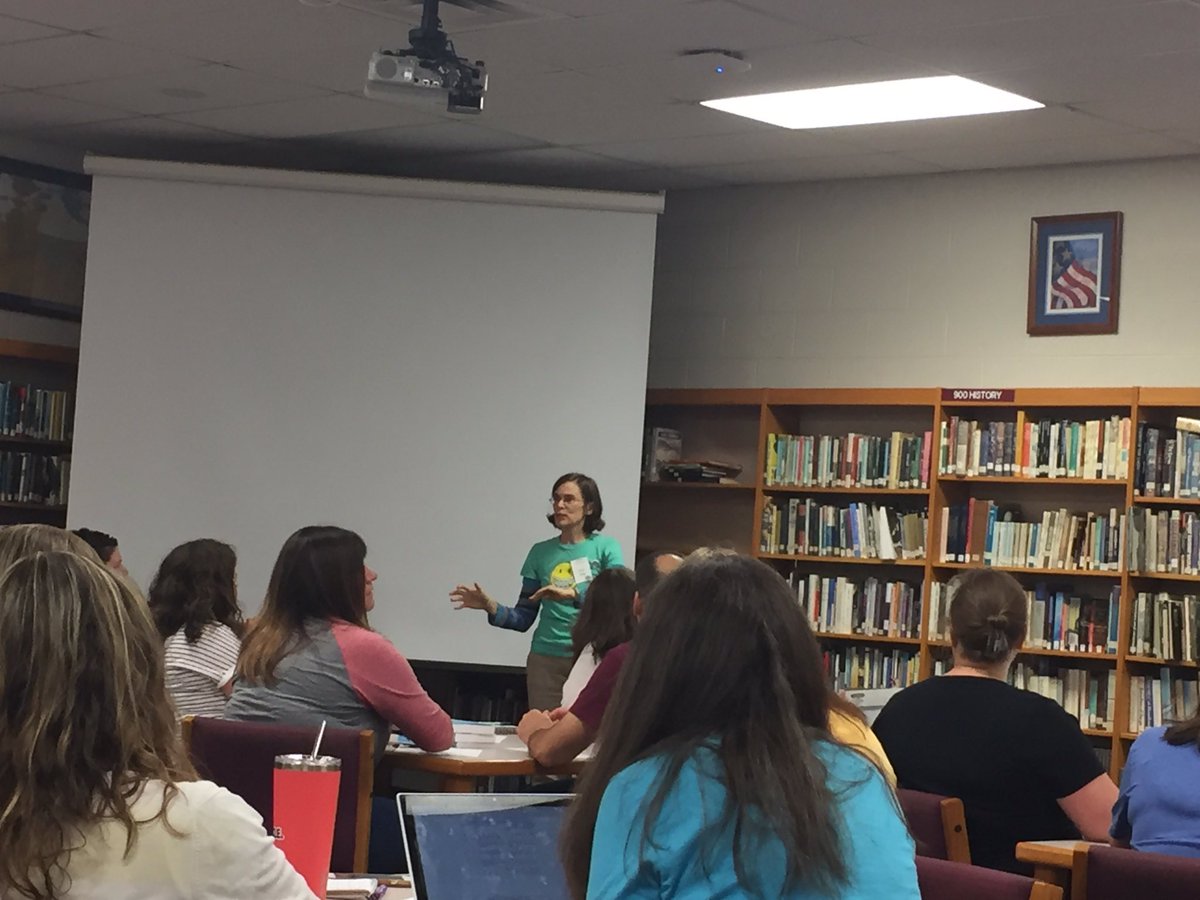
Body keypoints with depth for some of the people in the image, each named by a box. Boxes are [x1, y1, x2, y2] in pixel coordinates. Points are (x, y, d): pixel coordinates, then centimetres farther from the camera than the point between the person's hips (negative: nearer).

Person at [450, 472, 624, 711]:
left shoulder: (606, 547, 1)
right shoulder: (541, 552, 9)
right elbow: (524, 618, 9)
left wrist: (573, 594, -28)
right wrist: (491, 607, -9)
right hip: (546, 658, 2)